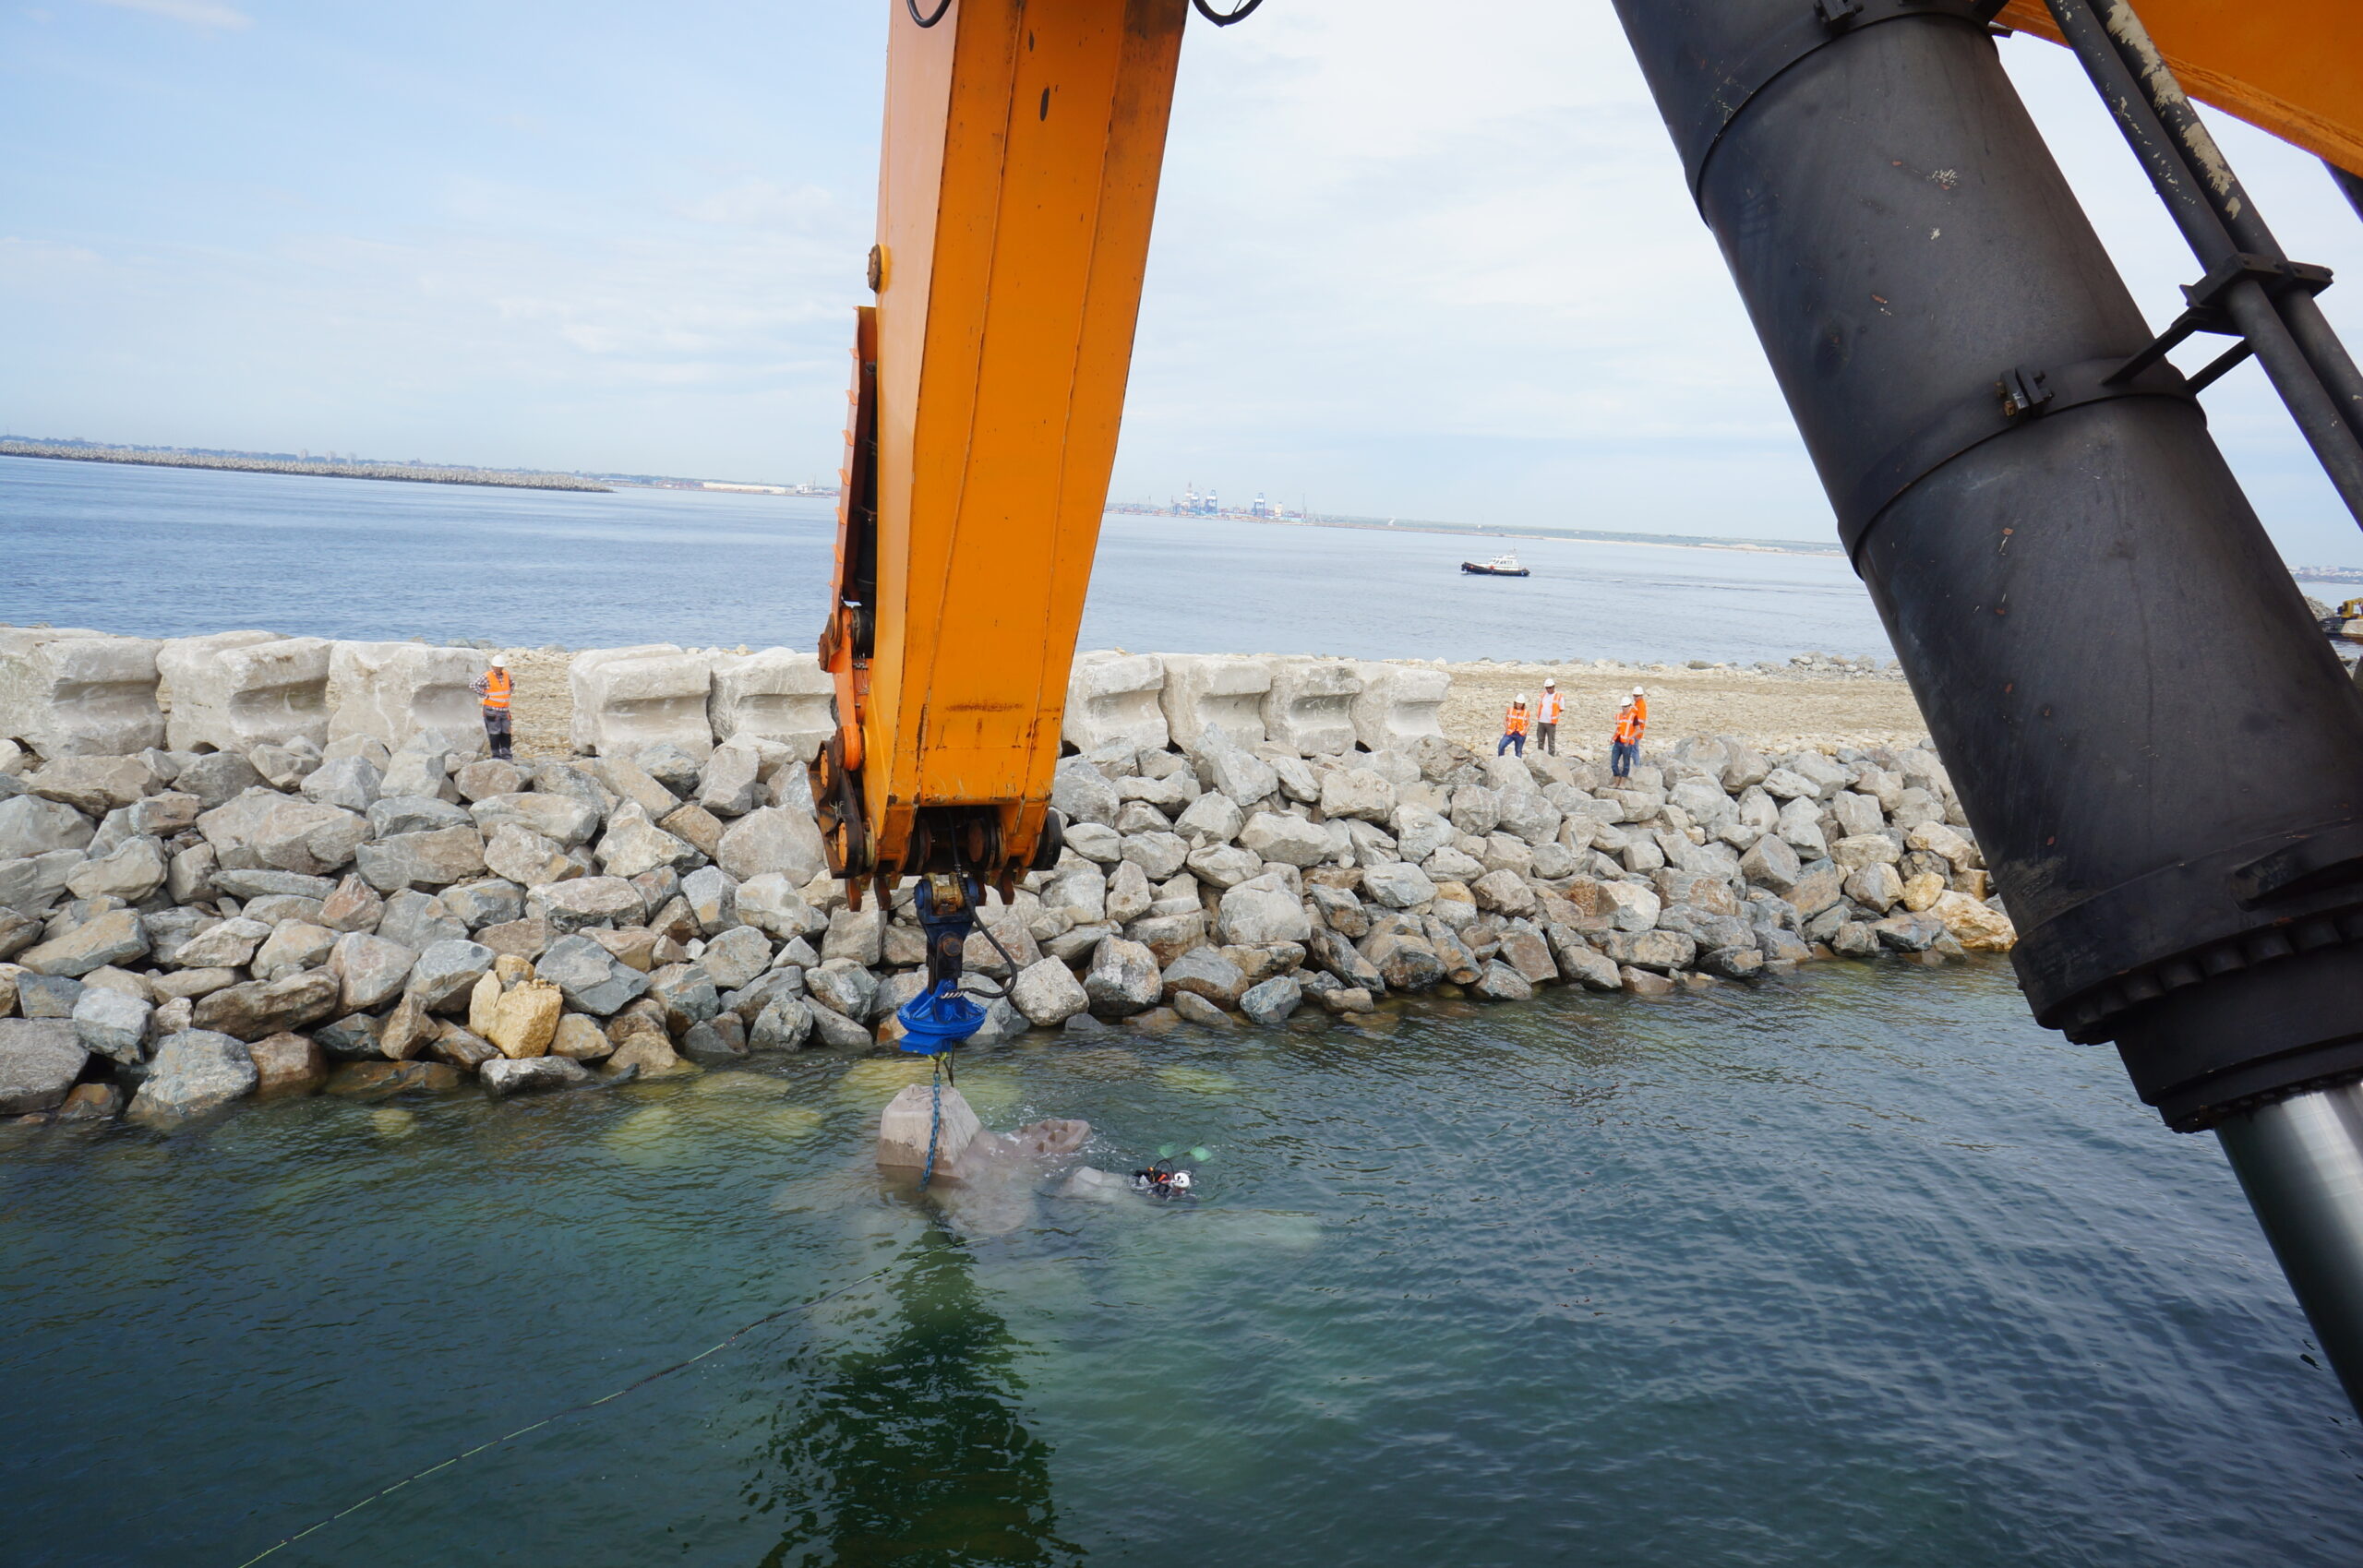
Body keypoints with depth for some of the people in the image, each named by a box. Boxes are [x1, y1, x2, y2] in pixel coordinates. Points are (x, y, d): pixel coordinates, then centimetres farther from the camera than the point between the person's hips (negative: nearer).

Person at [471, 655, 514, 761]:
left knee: (506, 733, 7)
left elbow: (512, 684, 28)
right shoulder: (486, 677, -11)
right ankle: (496, 755, 6)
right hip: (492, 710, -5)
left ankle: (506, 755, 13)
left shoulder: (506, 675, 7)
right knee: (495, 733, -2)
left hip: (504, 709, 5)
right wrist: (485, 695, -16)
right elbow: (472, 685, -19)